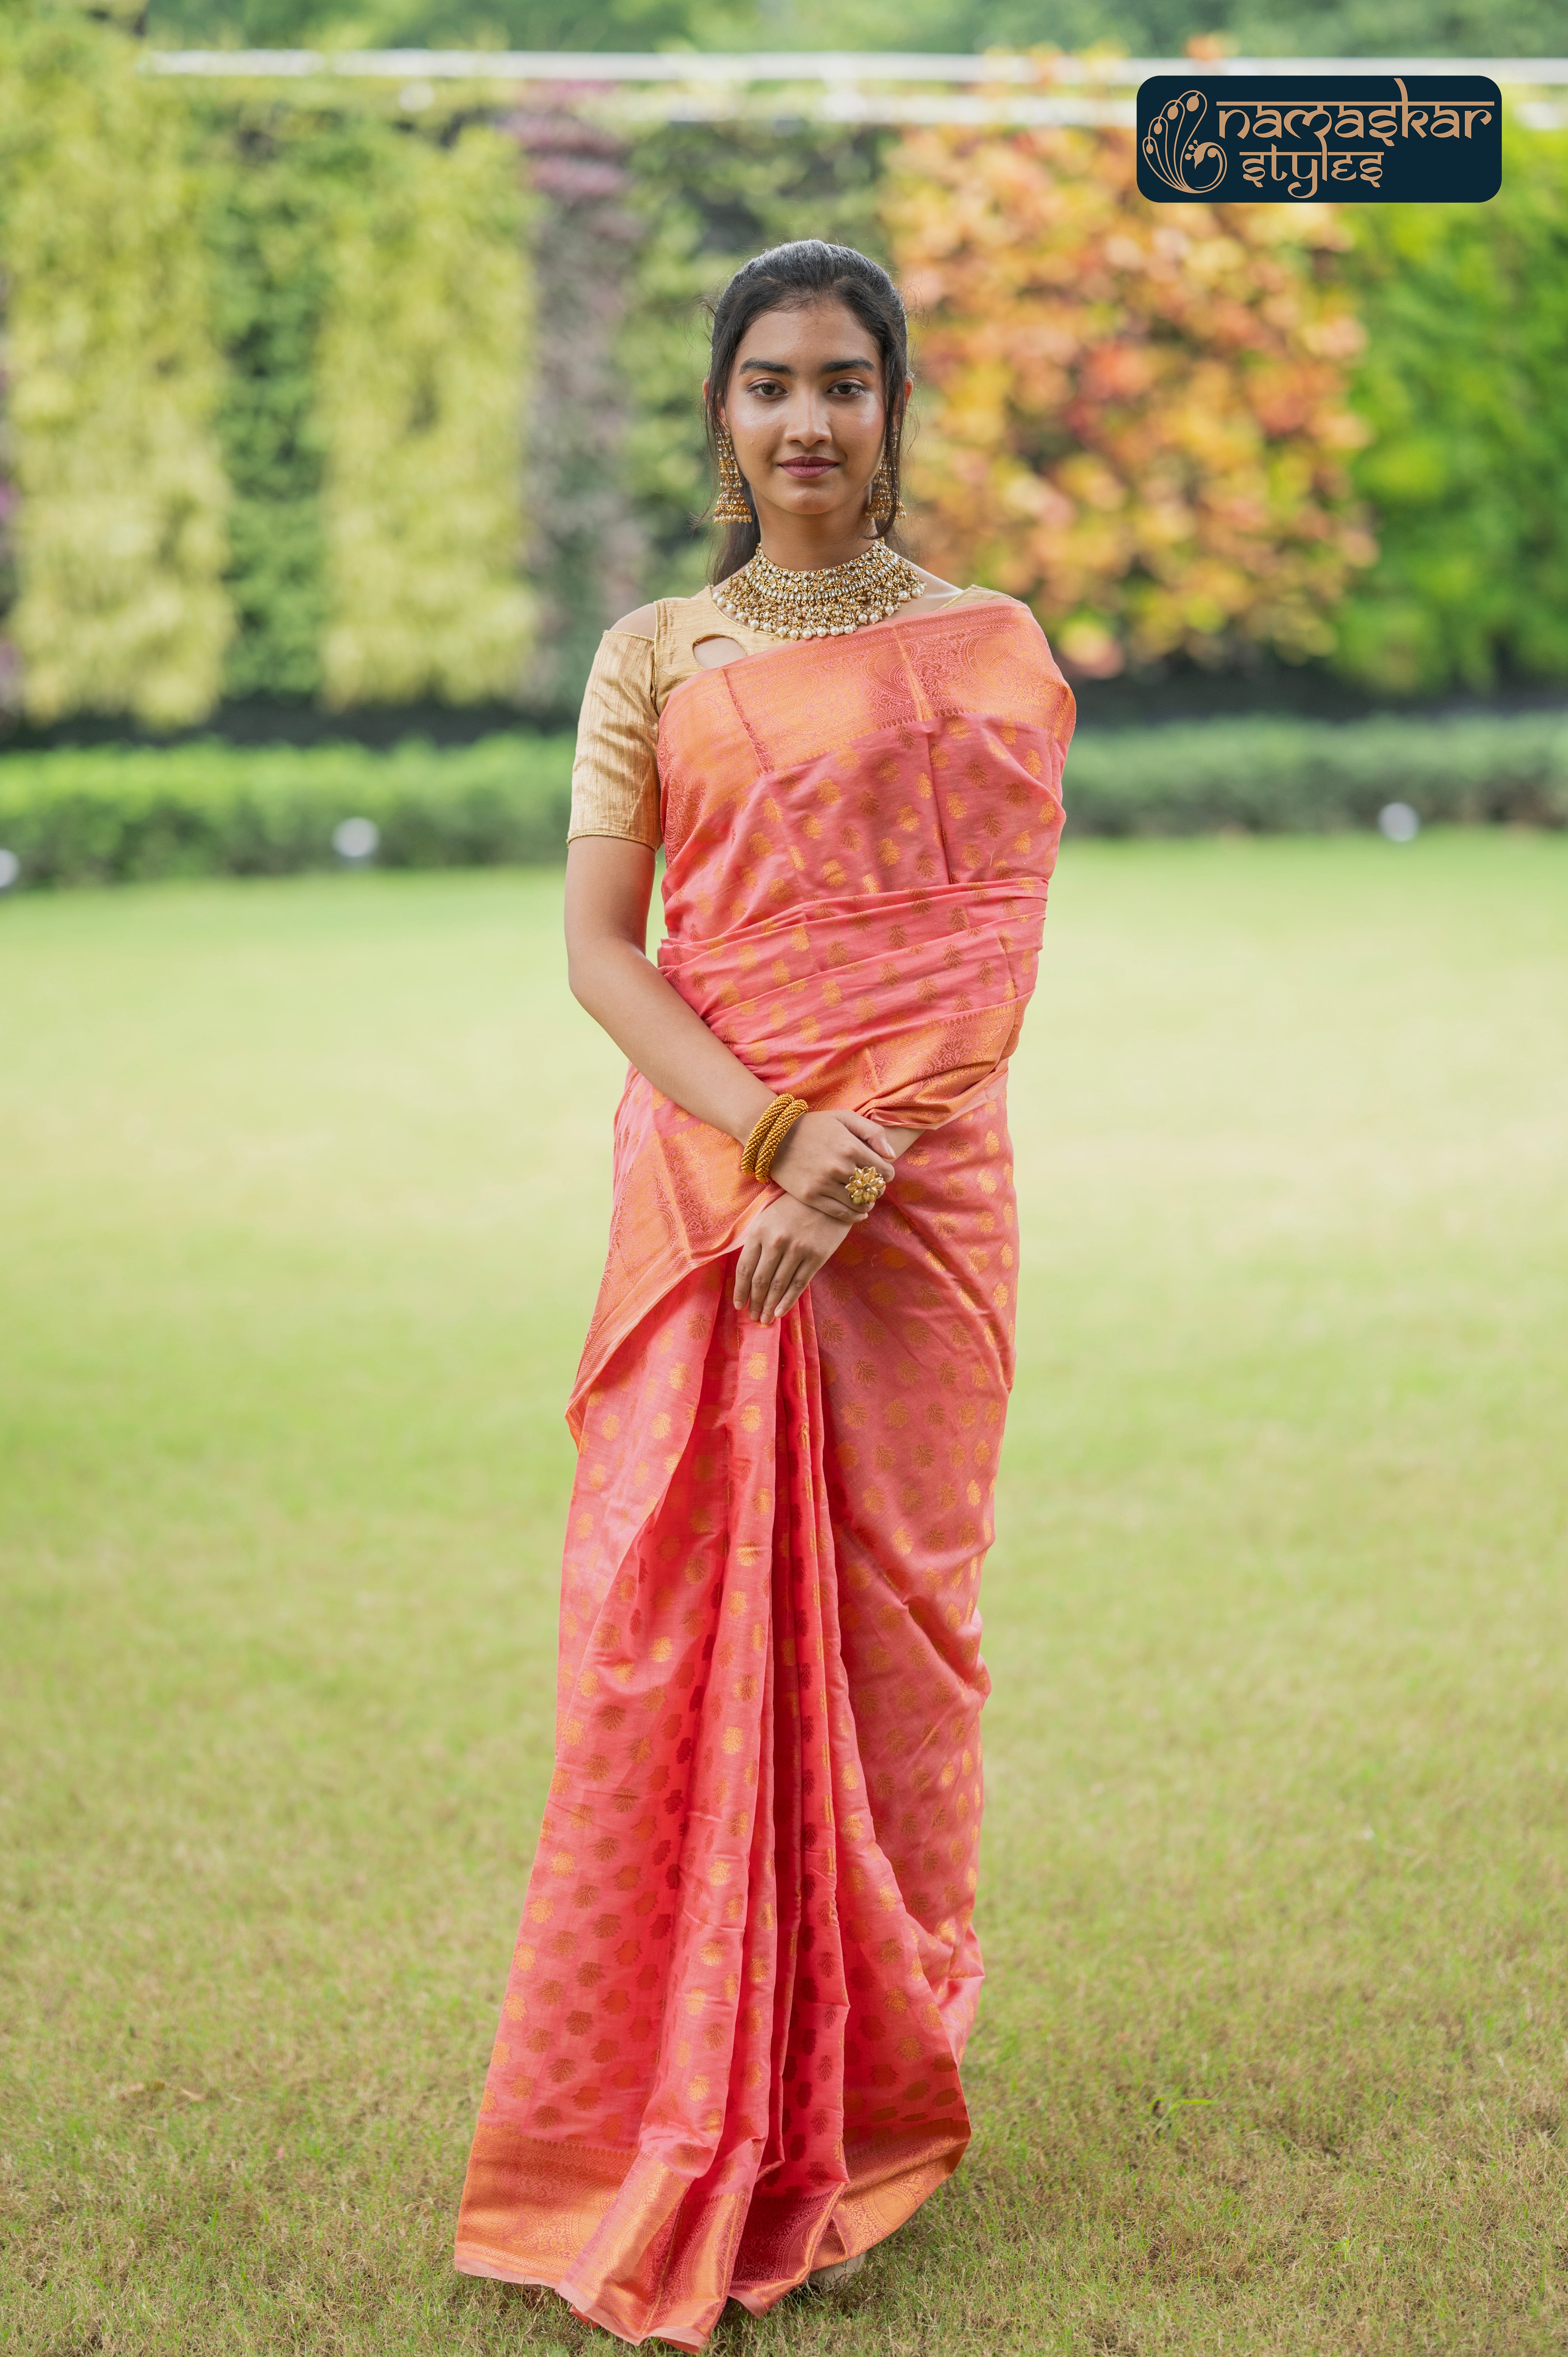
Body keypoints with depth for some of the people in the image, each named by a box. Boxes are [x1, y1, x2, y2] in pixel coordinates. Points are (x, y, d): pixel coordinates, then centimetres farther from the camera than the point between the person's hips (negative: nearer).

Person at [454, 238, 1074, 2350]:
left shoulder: (989, 652, 5)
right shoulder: (656, 657, 8)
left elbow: (992, 947, -3)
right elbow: (599, 944, 1)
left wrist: (847, 1170, -16)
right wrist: (775, 1128, -14)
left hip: (918, 1198, -1)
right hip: (700, 1185, 1)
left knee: (890, 1615, 3)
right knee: (671, 1620, -1)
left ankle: (870, 2110, 19)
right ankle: (669, 2124, 11)